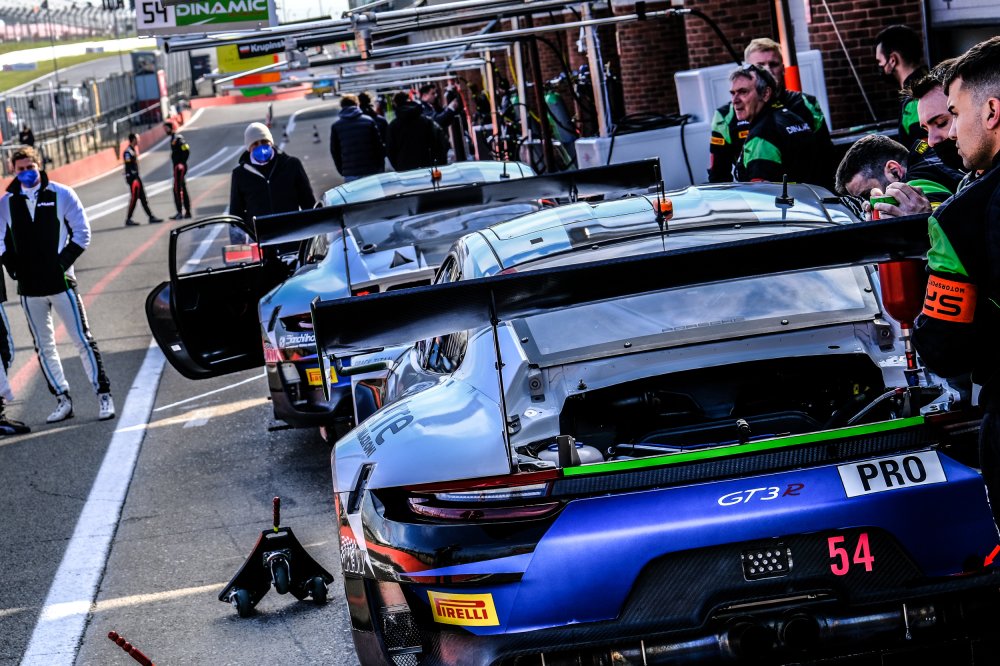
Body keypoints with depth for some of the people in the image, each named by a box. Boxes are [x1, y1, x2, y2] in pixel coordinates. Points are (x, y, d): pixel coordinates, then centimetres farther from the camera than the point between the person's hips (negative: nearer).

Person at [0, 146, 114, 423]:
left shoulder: (61, 194, -1)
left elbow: (81, 232, 1)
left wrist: (64, 260, -8)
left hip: (61, 282, -3)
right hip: (29, 288, 3)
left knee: (83, 340, -2)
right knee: (44, 347, 7)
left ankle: (103, 395, 4)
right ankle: (63, 400, 16)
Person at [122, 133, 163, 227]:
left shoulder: (133, 150, 16)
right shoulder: (128, 152, -15)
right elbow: (128, 166, -19)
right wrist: (133, 179, -22)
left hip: (136, 177, 10)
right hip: (132, 178, -10)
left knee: (143, 198, 10)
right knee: (133, 198, -7)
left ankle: (151, 217, 12)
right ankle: (128, 220, -1)